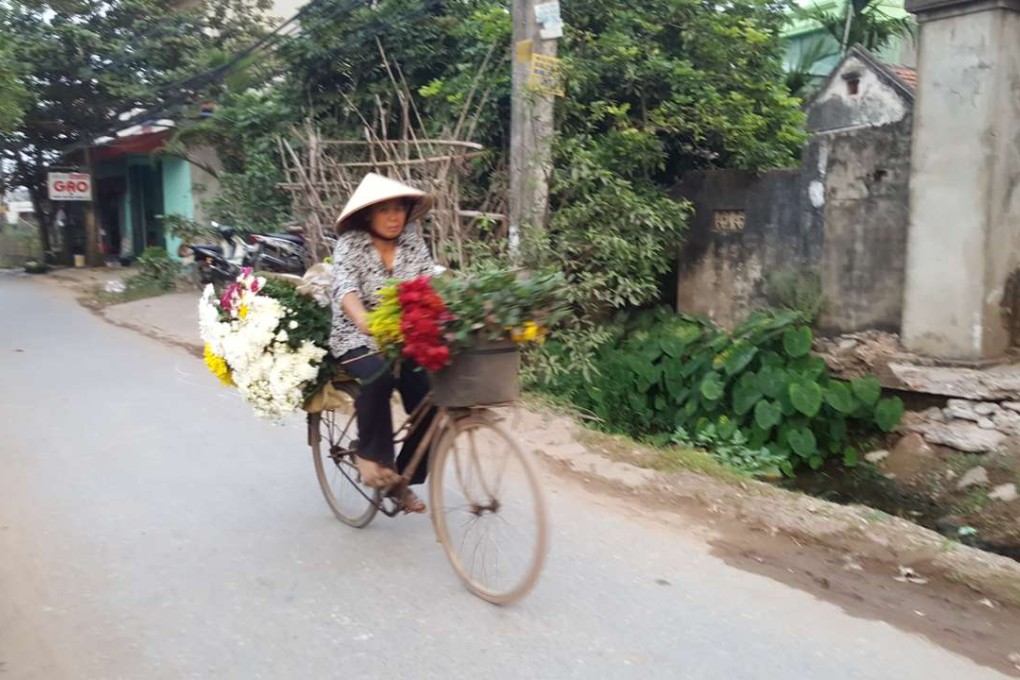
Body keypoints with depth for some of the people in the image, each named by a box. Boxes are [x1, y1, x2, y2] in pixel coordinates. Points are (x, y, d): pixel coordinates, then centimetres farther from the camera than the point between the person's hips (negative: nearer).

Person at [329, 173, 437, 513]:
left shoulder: (412, 240, 2)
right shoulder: (351, 243, -9)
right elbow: (345, 288, -26)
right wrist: (364, 320, -47)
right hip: (358, 339, -4)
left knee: (430, 404, -11)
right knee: (379, 375, -36)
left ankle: (400, 479, 11)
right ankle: (370, 454, -14)